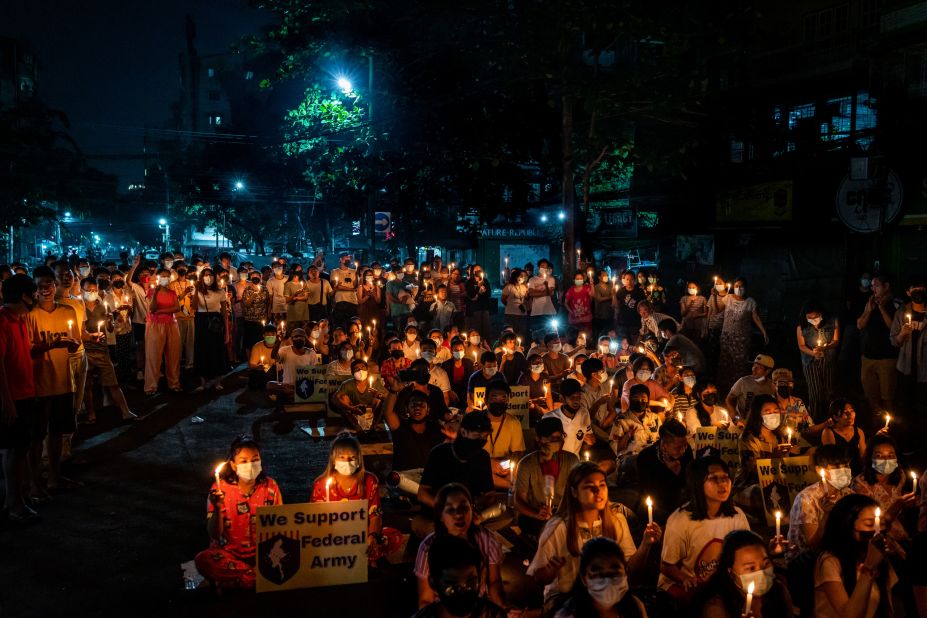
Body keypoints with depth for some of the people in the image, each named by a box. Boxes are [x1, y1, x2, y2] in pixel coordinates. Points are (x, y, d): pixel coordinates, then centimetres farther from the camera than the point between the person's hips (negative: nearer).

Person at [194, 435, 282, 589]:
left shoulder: (270, 486, -1)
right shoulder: (220, 488, -5)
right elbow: (214, 534, -8)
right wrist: (217, 509, -25)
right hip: (229, 553, -1)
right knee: (203, 560, -30)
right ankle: (261, 578, -21)